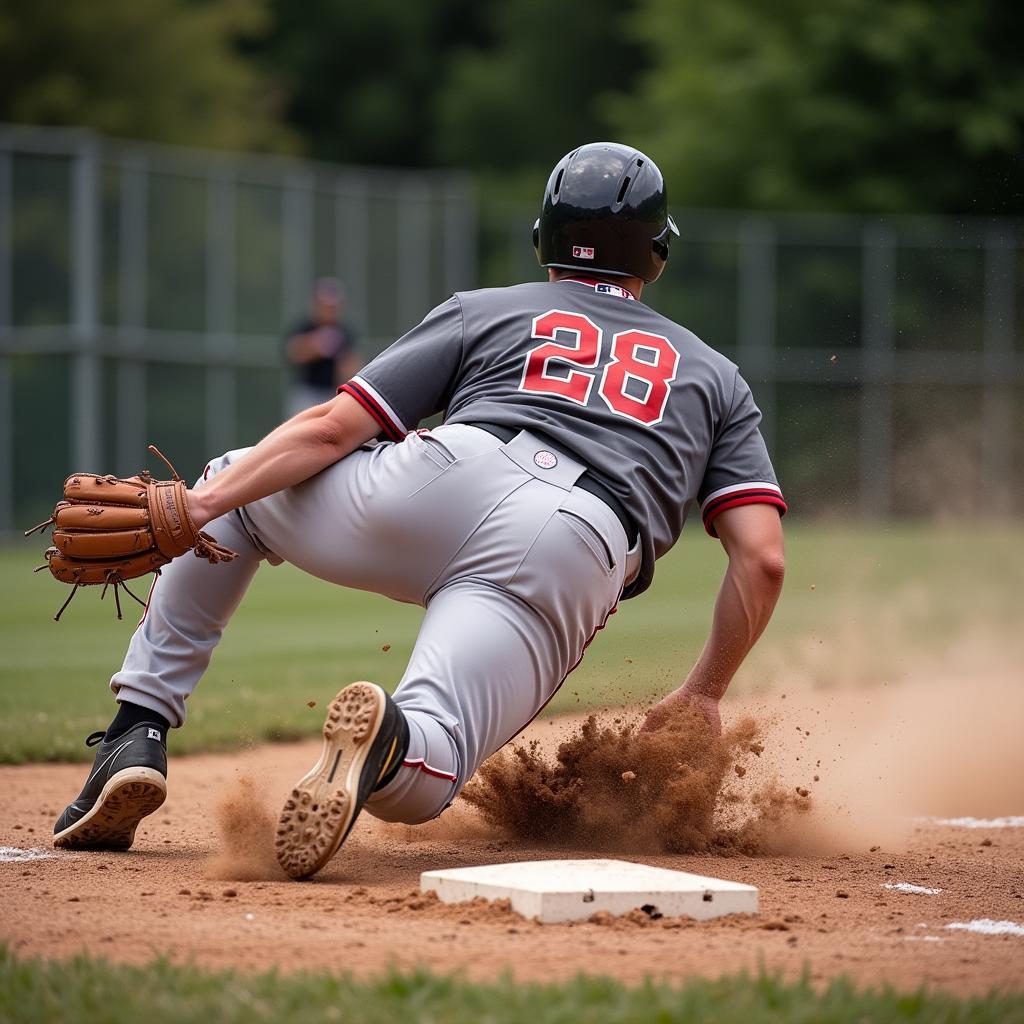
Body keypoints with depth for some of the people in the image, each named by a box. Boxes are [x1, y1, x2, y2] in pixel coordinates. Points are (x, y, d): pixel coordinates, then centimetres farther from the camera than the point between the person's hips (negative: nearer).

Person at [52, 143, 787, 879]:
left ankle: (138, 735, 11)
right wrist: (705, 693, 28)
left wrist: (194, 509, 11)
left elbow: (331, 428, 13)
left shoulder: (483, 312, 27)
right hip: (577, 565, 0)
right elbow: (762, 557, 18)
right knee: (416, 783, -6)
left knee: (232, 486, 29)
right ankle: (389, 738, -46)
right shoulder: (714, 376, 32)